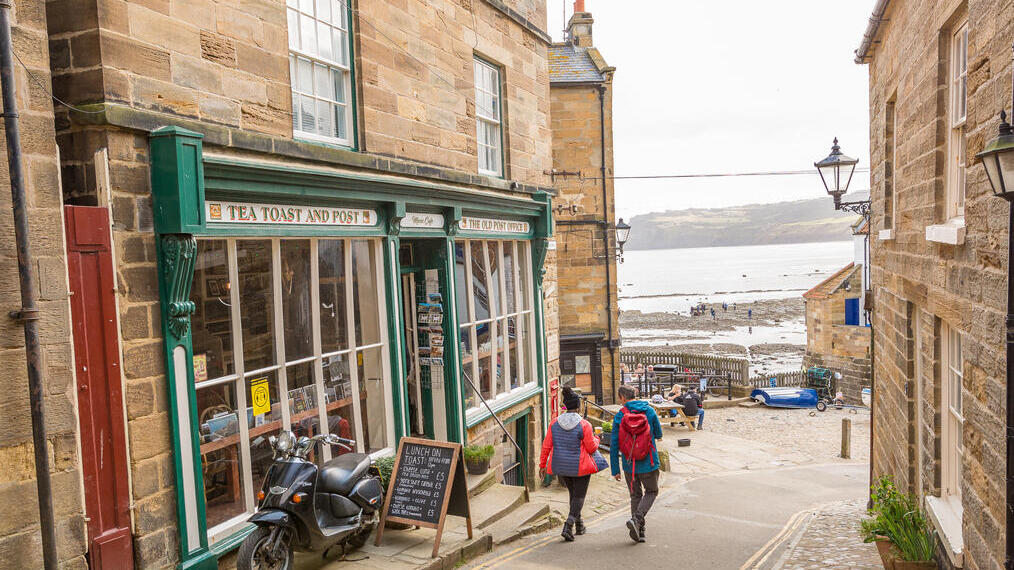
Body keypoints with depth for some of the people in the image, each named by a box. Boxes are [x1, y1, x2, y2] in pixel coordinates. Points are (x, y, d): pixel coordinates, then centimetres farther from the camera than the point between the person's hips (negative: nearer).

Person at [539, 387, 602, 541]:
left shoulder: (555, 424, -4)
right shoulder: (584, 425, -16)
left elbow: (546, 446, -2)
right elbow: (591, 448, -12)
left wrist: (542, 465, 7)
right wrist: (596, 440, 10)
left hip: (561, 466, 5)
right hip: (580, 467, -4)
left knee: (573, 493, 23)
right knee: (579, 496, 7)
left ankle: (579, 525, 32)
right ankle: (568, 526, -12)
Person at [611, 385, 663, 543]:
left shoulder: (619, 416, -7)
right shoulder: (649, 411, -6)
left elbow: (614, 445, -6)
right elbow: (658, 434, 8)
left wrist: (615, 470, 1)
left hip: (629, 465, 1)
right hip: (648, 463, -1)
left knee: (635, 495, 17)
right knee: (651, 491, 17)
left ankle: (639, 531, 15)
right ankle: (636, 519, -5)